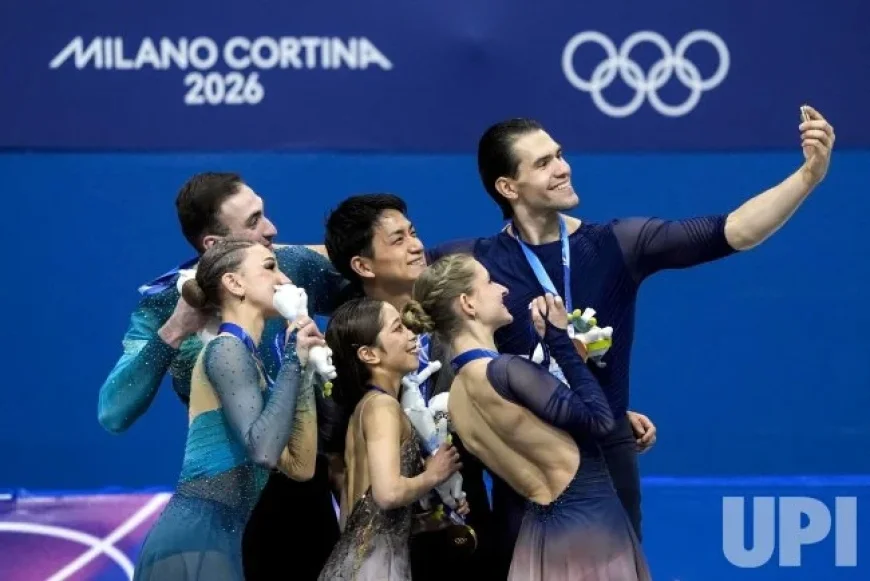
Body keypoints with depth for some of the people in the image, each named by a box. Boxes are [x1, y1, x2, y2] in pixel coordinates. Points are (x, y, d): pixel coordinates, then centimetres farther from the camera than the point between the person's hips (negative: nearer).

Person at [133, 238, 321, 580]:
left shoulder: (243, 356, 21)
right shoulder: (226, 349, -5)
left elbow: (300, 467, 17)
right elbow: (263, 450, -21)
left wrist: (304, 368, 17)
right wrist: (293, 360, -10)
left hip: (212, 542, 10)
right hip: (195, 542, -10)